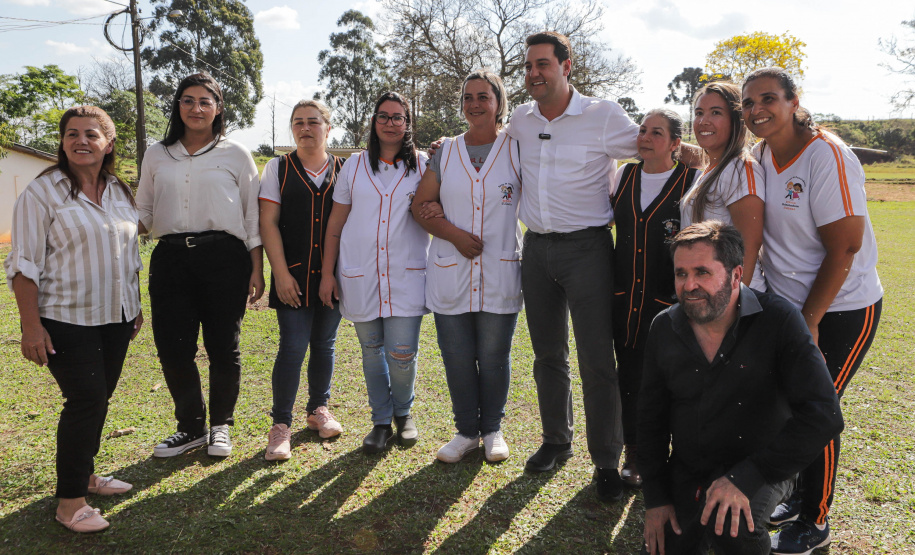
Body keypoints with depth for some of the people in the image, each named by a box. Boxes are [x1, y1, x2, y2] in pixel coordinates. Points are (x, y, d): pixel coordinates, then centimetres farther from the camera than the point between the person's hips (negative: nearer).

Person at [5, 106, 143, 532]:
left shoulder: (121, 192, 9)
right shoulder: (42, 192, -8)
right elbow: (24, 263, -10)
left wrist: (135, 306, 17)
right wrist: (31, 325, -16)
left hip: (114, 318, 6)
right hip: (66, 321, -6)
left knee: (98, 398, 13)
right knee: (86, 400, -9)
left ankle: (85, 474, 30)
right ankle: (70, 502, 3)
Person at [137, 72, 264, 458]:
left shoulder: (235, 154, 7)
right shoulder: (157, 155, 14)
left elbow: (253, 216, 6)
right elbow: (144, 214, 17)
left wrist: (257, 269, 0)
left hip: (224, 257, -2)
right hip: (170, 258, 3)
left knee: (223, 348, 3)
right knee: (172, 348, 2)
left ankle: (220, 426, 24)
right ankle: (191, 427, 22)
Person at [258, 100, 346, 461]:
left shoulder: (343, 170, 7)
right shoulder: (278, 169, 4)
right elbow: (268, 224, -1)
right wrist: (281, 274, -8)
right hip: (293, 276, -2)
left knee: (324, 345, 11)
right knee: (293, 347, -6)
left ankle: (318, 409, 29)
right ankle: (280, 425, 5)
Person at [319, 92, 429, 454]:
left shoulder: (423, 165, 6)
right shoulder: (355, 166, 9)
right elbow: (335, 225, 10)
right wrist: (327, 273, 5)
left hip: (406, 275, -1)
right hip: (360, 276, 2)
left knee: (401, 354, -6)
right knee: (372, 352, 9)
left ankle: (403, 413, 22)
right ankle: (381, 421, 25)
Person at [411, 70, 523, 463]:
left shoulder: (516, 149, 3)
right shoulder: (445, 152, 9)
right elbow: (421, 206, 7)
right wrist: (454, 234, -9)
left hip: (500, 275, -2)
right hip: (450, 273, 2)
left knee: (494, 358, 6)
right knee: (457, 358, 7)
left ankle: (492, 430, 28)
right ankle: (466, 431, 27)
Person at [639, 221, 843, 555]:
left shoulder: (778, 321, -18)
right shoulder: (664, 329, -5)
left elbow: (823, 414, -24)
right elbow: (651, 418, 4)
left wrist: (744, 477, -29)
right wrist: (655, 499, 0)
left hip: (758, 469, -4)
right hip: (686, 473, 5)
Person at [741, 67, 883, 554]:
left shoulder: (827, 156, -20)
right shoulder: (761, 155, 2)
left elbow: (844, 248, -21)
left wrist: (809, 321, -17)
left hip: (840, 310, -6)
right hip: (785, 301, 7)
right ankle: (802, 496, 35)